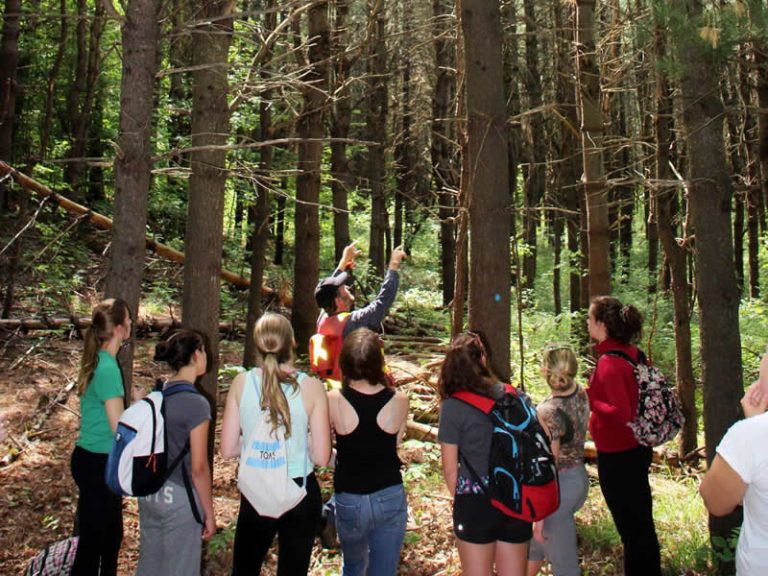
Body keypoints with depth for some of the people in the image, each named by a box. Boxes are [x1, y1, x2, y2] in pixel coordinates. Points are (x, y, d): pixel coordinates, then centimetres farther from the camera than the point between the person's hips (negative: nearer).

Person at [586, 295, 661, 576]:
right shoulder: (631, 353, 3)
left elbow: (621, 413, -29)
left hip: (617, 456, -9)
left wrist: (588, 399, -17)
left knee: (630, 527, 6)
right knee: (641, 523, 22)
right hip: (637, 448, 9)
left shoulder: (609, 362, -23)